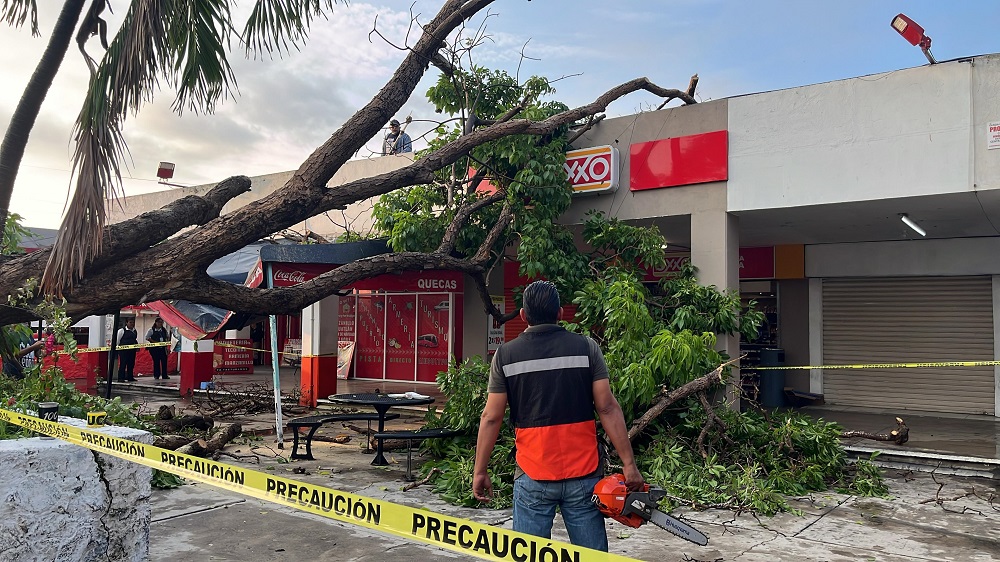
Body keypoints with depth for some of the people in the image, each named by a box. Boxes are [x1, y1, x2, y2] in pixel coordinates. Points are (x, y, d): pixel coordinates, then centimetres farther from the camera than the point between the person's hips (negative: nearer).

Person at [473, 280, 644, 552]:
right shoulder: (587, 347, -2)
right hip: (583, 475, 1)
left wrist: (480, 472, 7)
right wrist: (629, 464, -3)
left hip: (533, 477, 0)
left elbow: (491, 418, -2)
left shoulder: (506, 354, -2)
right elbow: (608, 408, -6)